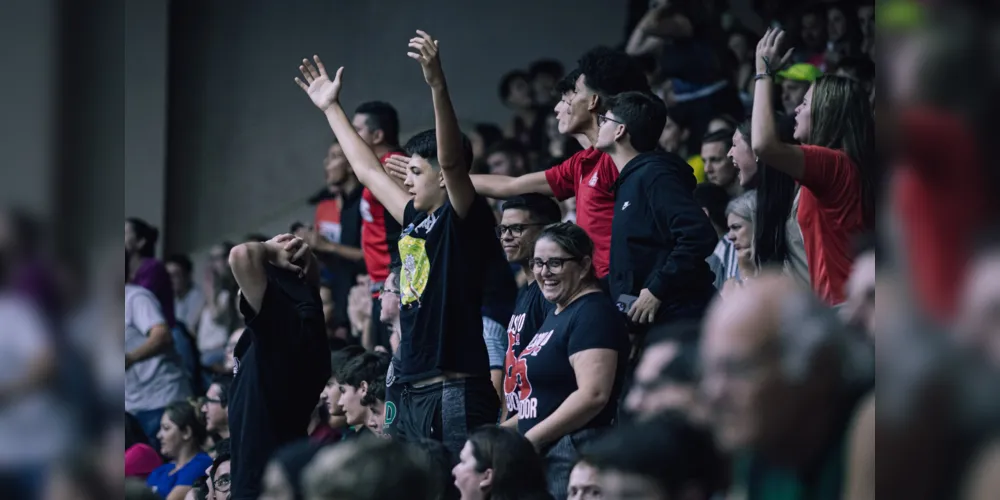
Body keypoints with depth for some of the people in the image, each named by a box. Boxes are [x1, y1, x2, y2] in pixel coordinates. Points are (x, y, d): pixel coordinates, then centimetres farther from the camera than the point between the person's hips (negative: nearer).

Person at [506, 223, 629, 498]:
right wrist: (507, 429, 18)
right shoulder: (557, 313, 20)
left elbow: (593, 395, -22)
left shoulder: (593, 313, -11)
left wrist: (530, 439, -19)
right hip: (543, 455, 10)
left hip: (574, 456, -10)